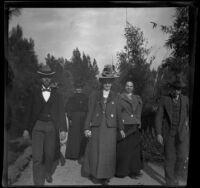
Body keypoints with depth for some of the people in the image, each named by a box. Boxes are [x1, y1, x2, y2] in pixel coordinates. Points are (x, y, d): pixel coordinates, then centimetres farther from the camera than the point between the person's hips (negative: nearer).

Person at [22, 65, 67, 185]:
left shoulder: (57, 94, 5)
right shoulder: (35, 93, 5)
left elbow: (61, 112, 1)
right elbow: (30, 111, 7)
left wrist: (63, 129, -7)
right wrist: (27, 128, 5)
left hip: (52, 126, 1)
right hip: (37, 126, -1)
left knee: (50, 154, 11)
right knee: (37, 156, -5)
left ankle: (47, 173, 39)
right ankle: (38, 182, 8)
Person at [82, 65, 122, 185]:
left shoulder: (116, 96, 7)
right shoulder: (94, 95, 7)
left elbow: (118, 114, 5)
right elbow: (90, 112, 4)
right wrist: (87, 128, -1)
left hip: (110, 129, 0)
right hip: (96, 128, 0)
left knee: (108, 152, 4)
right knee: (95, 151, 4)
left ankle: (106, 176, 18)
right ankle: (95, 174, 21)